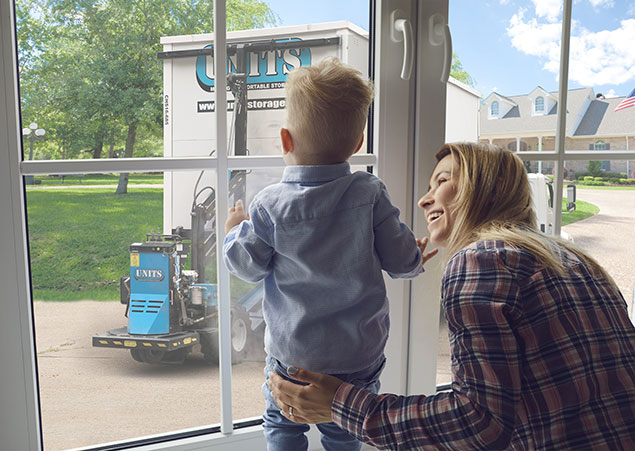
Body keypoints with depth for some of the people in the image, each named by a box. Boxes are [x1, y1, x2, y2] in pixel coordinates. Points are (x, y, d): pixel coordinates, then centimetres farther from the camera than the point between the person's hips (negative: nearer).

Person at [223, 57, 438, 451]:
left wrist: (235, 231, 14)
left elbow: (248, 267, -6)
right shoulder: (370, 194, -13)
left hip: (293, 352, -1)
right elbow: (399, 259, -7)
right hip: (360, 355, 2)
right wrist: (416, 261, 16)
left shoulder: (269, 205, -15)